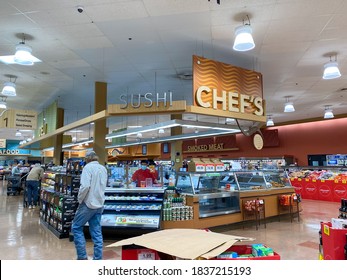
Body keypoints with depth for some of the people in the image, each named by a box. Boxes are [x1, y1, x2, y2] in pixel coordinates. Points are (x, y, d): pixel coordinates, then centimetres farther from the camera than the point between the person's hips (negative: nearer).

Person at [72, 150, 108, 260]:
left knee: (76, 228, 9)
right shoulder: (103, 169, 12)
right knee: (97, 232, 9)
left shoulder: (88, 167, -9)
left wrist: (79, 200, -8)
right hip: (99, 204, 6)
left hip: (88, 203, -6)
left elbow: (85, 186, -20)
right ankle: (98, 258, 12)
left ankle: (82, 256, 9)